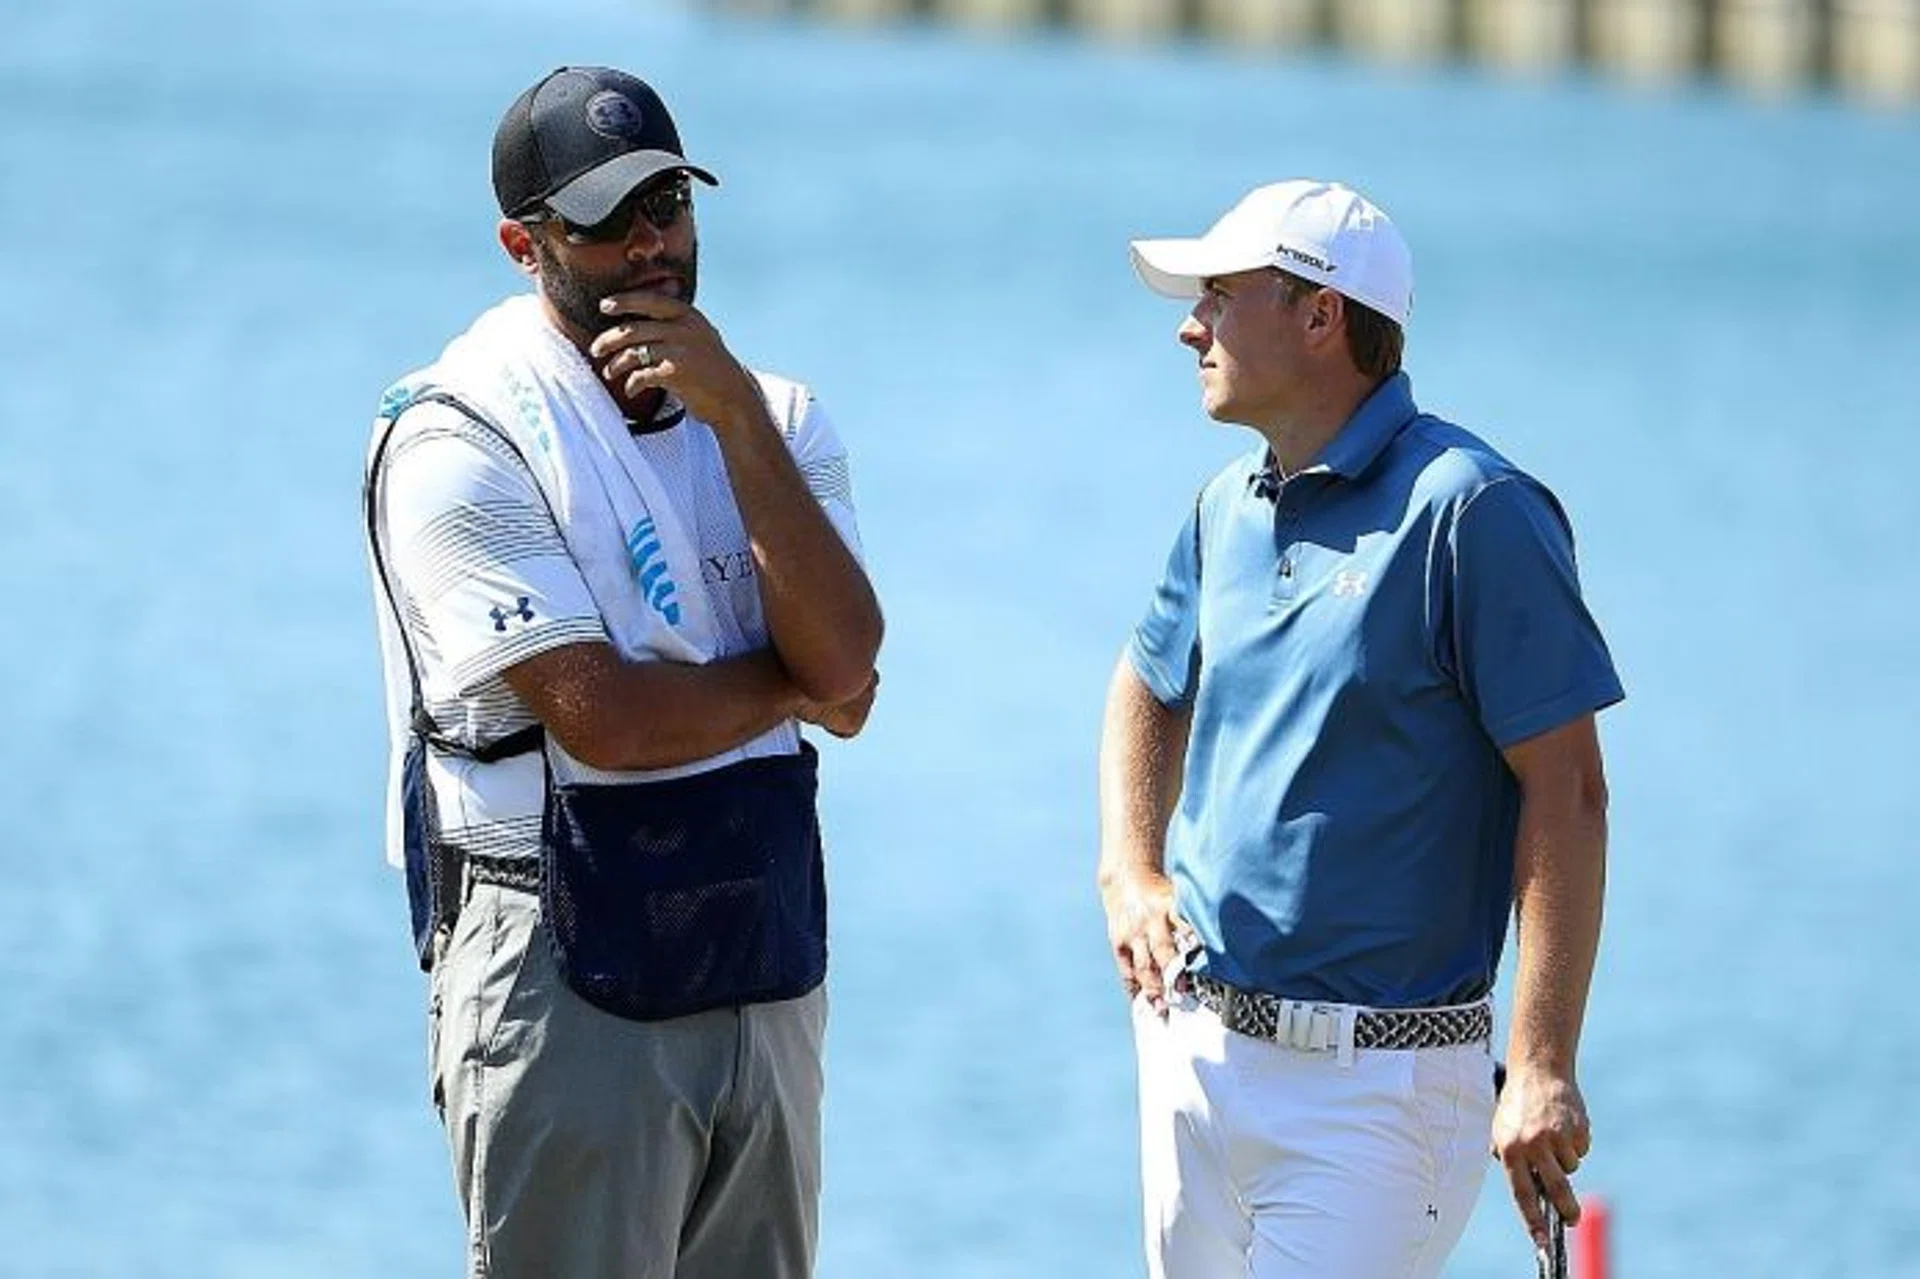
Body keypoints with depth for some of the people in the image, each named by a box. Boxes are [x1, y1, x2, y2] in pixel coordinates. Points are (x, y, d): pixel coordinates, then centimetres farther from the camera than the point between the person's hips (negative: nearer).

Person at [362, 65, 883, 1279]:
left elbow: (844, 660, -7)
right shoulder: (461, 439, -10)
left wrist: (735, 412, -13)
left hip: (764, 967, 6)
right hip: (568, 979, -6)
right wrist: (792, 687, -2)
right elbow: (605, 719, -18)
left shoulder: (778, 415, 9)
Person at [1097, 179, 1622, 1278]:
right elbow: (1150, 691, 29)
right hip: (1192, 1047, 8)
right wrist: (1129, 877, 10)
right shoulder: (1230, 510, 10)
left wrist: (1542, 1067, -21)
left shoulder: (1471, 509, -13)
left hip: (1375, 1077, -8)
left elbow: (1567, 792, -15)